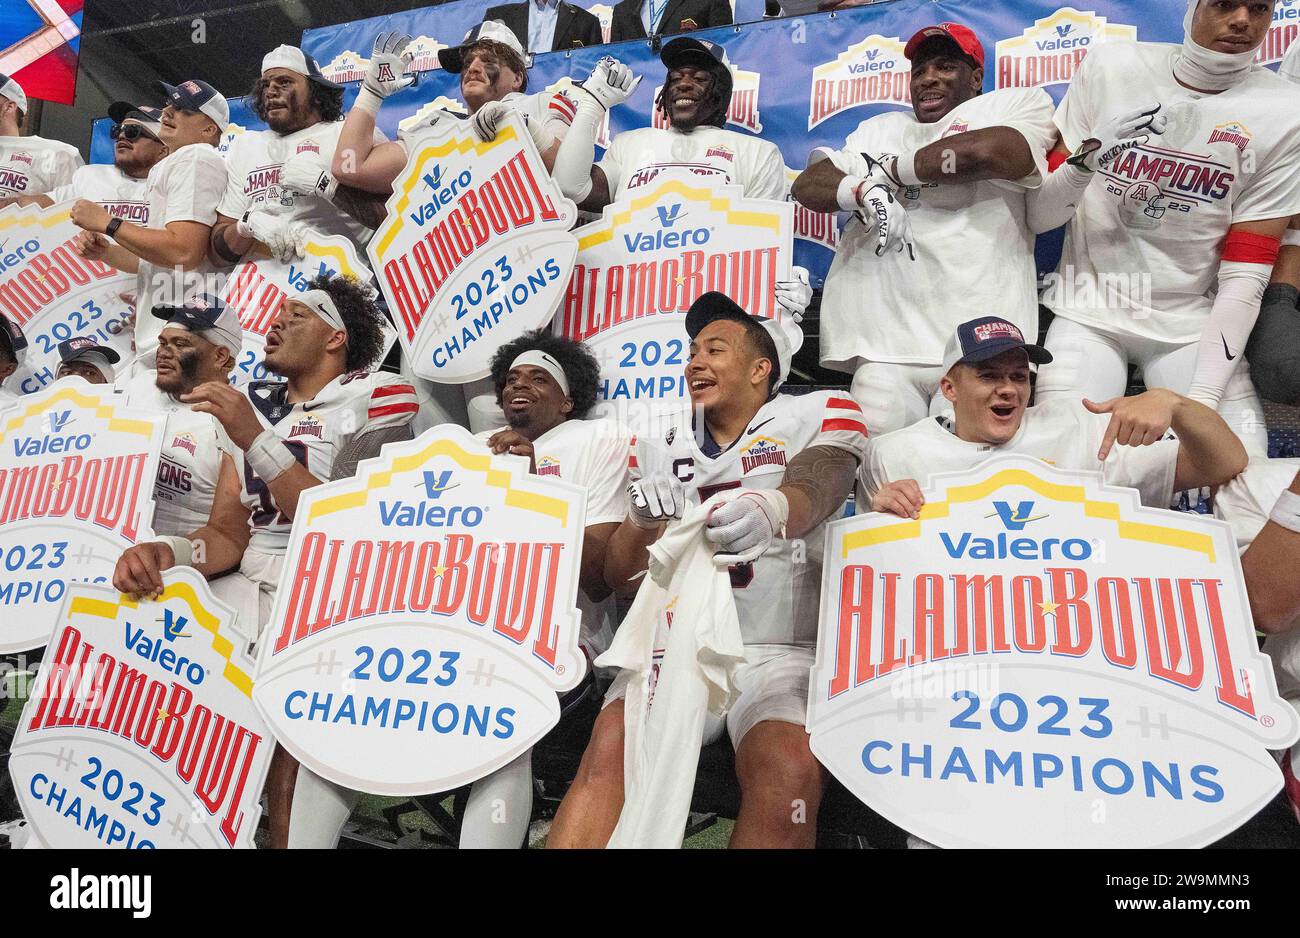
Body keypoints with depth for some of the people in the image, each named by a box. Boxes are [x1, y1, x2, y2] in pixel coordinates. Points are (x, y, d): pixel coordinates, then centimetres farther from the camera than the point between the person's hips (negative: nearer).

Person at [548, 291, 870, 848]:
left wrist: (773, 509, -44)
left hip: (781, 651, -2)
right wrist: (643, 519, -15)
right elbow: (621, 580, 9)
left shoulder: (818, 414, 6)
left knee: (790, 772, -31)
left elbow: (816, 487, -19)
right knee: (610, 749, -26)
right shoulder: (660, 443, 14)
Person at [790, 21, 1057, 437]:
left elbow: (992, 151, -9)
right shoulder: (880, 129, 28)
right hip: (885, 343, 3)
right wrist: (865, 190, -6)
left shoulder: (1017, 102, 15)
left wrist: (891, 169, 5)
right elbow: (807, 183, 16)